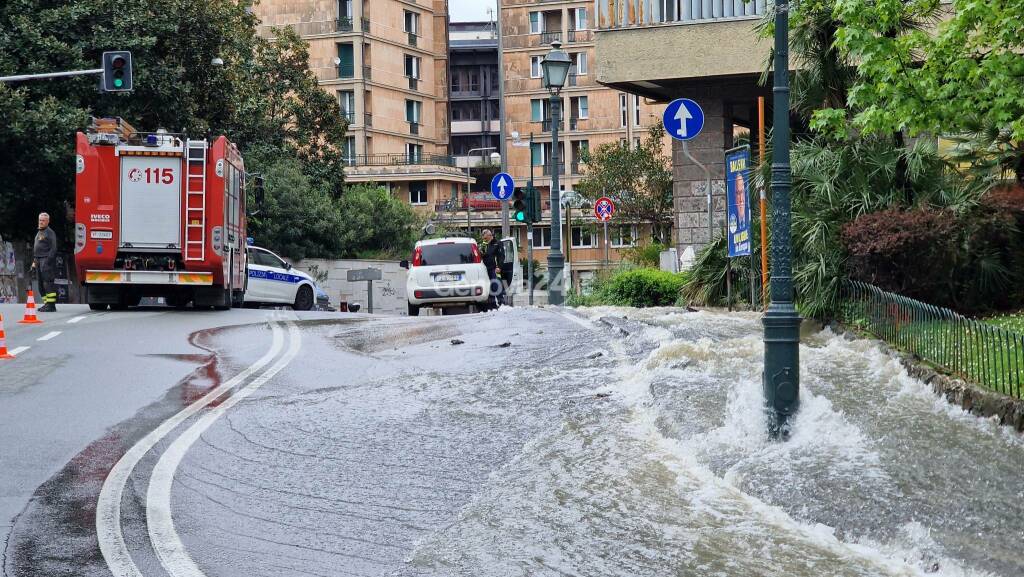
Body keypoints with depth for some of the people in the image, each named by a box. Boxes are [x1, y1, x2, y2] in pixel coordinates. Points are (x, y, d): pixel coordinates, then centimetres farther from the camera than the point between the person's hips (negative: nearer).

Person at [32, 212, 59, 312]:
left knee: (48, 283, -13)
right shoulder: (39, 233, 22)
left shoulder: (50, 232, -7)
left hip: (46, 260, -10)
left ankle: (51, 305, -14)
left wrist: (48, 261, -21)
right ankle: (46, 304, 13)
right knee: (40, 284, 9)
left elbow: (53, 249, -14)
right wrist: (34, 261, 19)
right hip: (38, 261, 10)